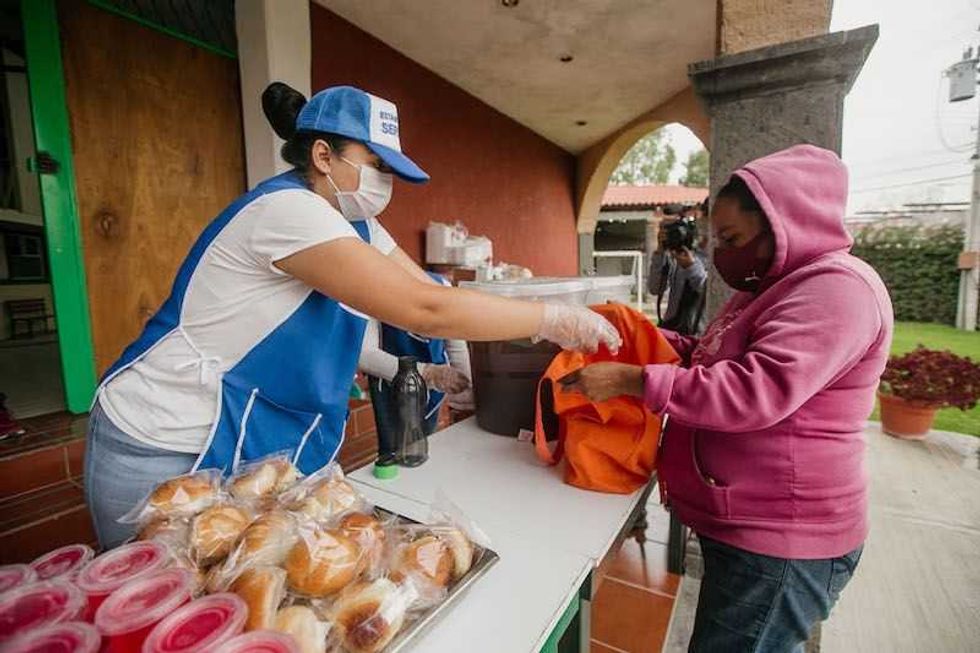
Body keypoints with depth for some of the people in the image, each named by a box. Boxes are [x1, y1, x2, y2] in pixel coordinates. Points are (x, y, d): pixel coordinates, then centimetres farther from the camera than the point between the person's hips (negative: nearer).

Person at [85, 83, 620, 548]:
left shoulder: (355, 225, 3)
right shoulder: (286, 209, -26)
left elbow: (432, 296, -2)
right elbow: (424, 310, -33)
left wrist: (559, 327, -8)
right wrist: (554, 319, -24)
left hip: (248, 443, 8)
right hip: (164, 454, -8)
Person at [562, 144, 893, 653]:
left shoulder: (837, 286, -19)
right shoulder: (772, 286, 13)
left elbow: (757, 393, -30)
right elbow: (711, 358, 17)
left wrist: (631, 381, -27)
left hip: (781, 539, -9)